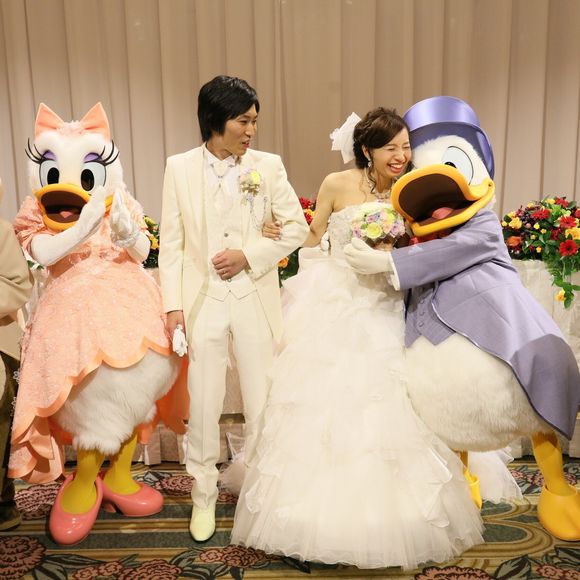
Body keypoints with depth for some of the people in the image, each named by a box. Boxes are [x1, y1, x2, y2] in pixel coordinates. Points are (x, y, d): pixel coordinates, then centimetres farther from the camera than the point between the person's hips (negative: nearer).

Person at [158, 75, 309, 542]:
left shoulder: (268, 166, -1)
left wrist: (249, 255, -11)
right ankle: (204, 494, 28)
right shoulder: (179, 168, 0)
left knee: (263, 400, 9)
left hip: (254, 298, 0)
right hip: (203, 300, 0)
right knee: (204, 403, 8)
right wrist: (173, 305, -5)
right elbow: (172, 242, 0)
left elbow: (296, 228, 2)